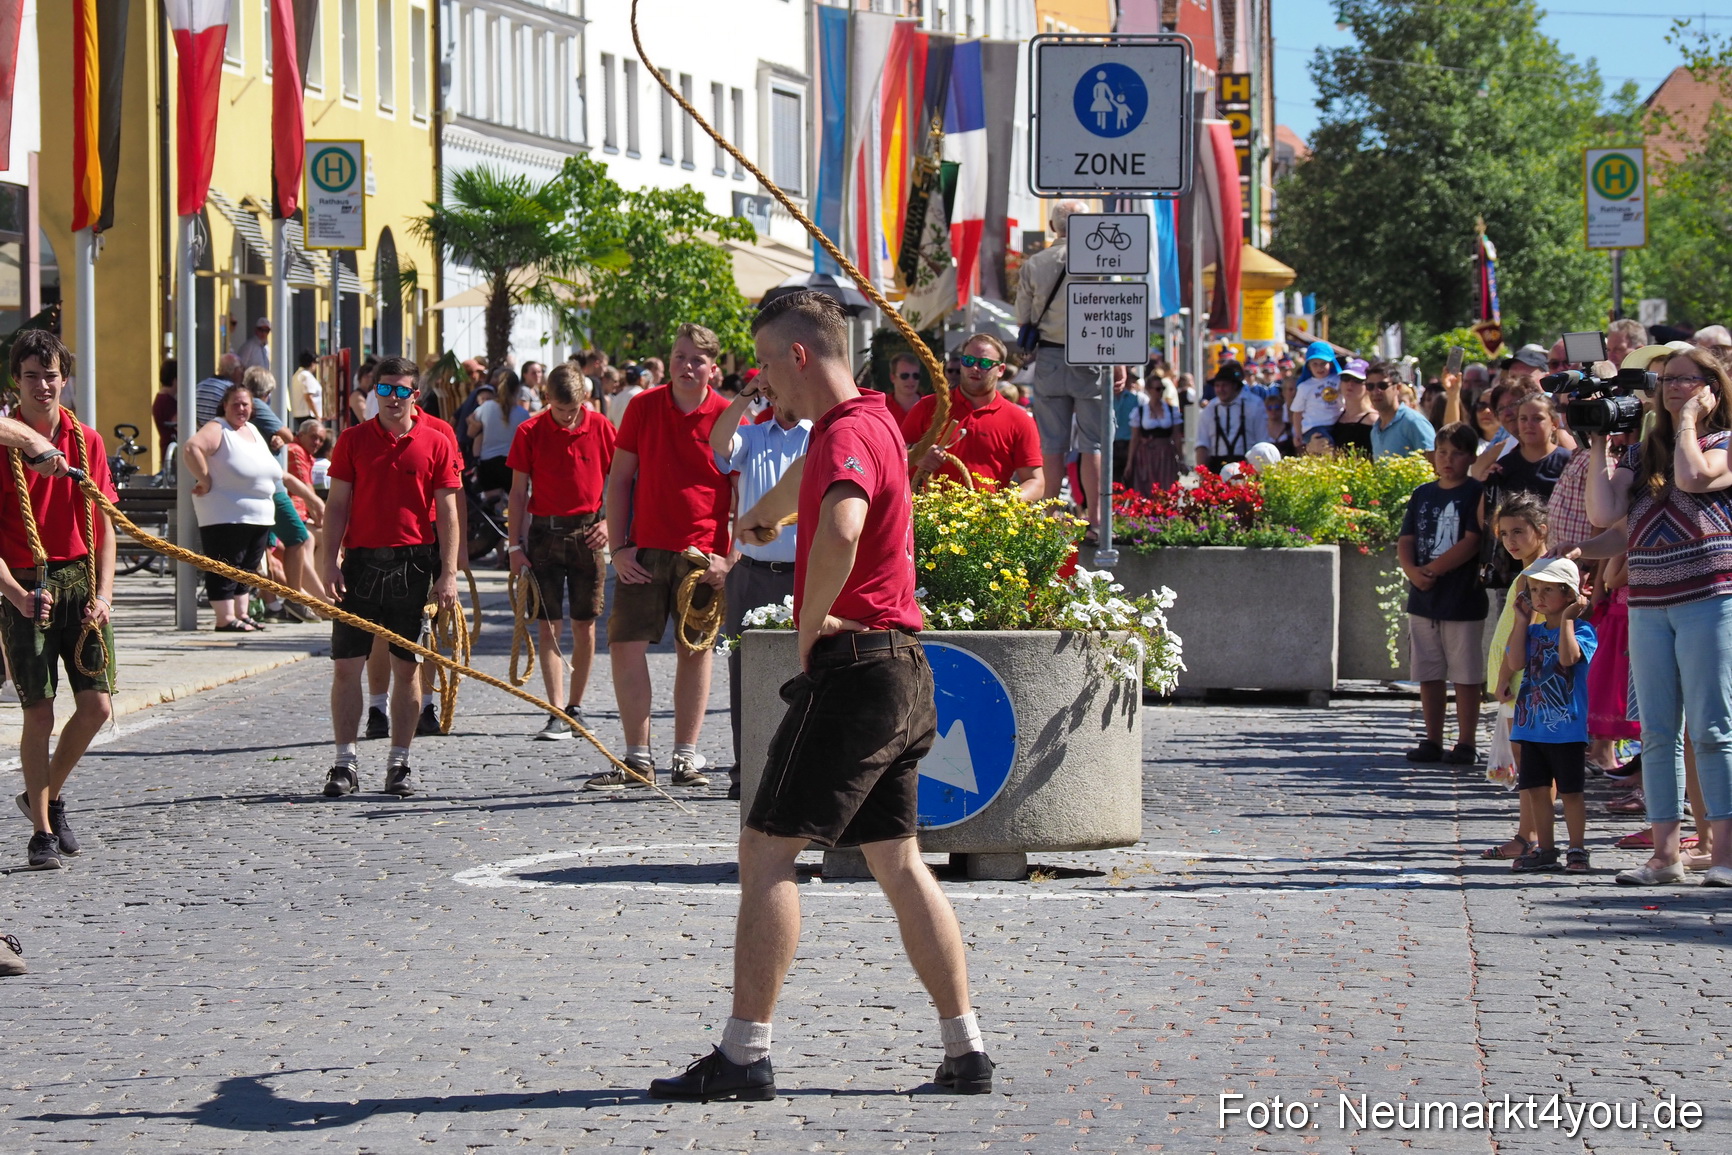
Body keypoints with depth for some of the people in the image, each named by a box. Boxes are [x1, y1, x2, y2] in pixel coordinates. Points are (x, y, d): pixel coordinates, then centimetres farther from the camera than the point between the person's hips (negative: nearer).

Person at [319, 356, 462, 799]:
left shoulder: (437, 443, 3)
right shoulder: (353, 441, 6)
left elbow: (447, 513, 2)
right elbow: (337, 505, 6)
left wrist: (448, 574, -5)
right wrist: (330, 562, -4)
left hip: (414, 563, -1)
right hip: (360, 561, 1)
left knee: (406, 667, 4)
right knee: (346, 664, -2)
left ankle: (399, 762, 11)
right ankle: (345, 763, 4)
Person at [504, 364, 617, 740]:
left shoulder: (601, 428, -1)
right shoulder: (530, 433, -2)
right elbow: (519, 492, 2)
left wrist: (608, 522, -6)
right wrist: (515, 545, -2)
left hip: (587, 533, 1)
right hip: (544, 531, 0)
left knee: (585, 625, 4)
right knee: (548, 625, -4)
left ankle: (575, 708, 17)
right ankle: (558, 714, -4)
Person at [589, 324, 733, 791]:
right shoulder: (644, 407, 3)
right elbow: (619, 480, 7)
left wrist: (730, 558, -8)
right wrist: (618, 547, 0)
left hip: (703, 554, -1)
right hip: (645, 549, 2)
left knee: (695, 650, 5)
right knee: (626, 646, -3)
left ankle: (686, 757, 13)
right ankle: (638, 760, 3)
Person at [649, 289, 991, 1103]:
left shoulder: (849, 433, -15)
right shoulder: (865, 421, 16)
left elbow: (841, 526, -38)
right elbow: (809, 476, 42)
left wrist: (812, 622, -23)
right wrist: (765, 515, 63)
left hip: (850, 666, -10)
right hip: (901, 673, 10)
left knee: (767, 850, -7)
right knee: (897, 862, 12)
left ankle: (745, 1055, -9)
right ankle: (965, 1050, 11)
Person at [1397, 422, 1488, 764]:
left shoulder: (1476, 494, -6)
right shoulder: (1422, 495, 12)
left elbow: (1472, 542, -15)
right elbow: (1405, 541, 9)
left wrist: (1433, 570, -16)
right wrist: (1412, 571, -11)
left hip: (1463, 599, -6)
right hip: (1423, 600, 6)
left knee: (1466, 674, -1)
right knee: (1428, 674, 11)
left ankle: (1465, 744, 5)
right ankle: (1433, 741, 18)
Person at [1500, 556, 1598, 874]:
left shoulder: (1581, 629, -6)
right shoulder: (1531, 632, 10)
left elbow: (1568, 657, -25)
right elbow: (1515, 661, -6)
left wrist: (1567, 619, -18)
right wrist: (1522, 620, -3)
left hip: (1567, 728, -6)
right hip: (1532, 727, 6)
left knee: (1570, 791, 1)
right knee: (1536, 789, 9)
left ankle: (1577, 850, 9)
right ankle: (1545, 850, 17)